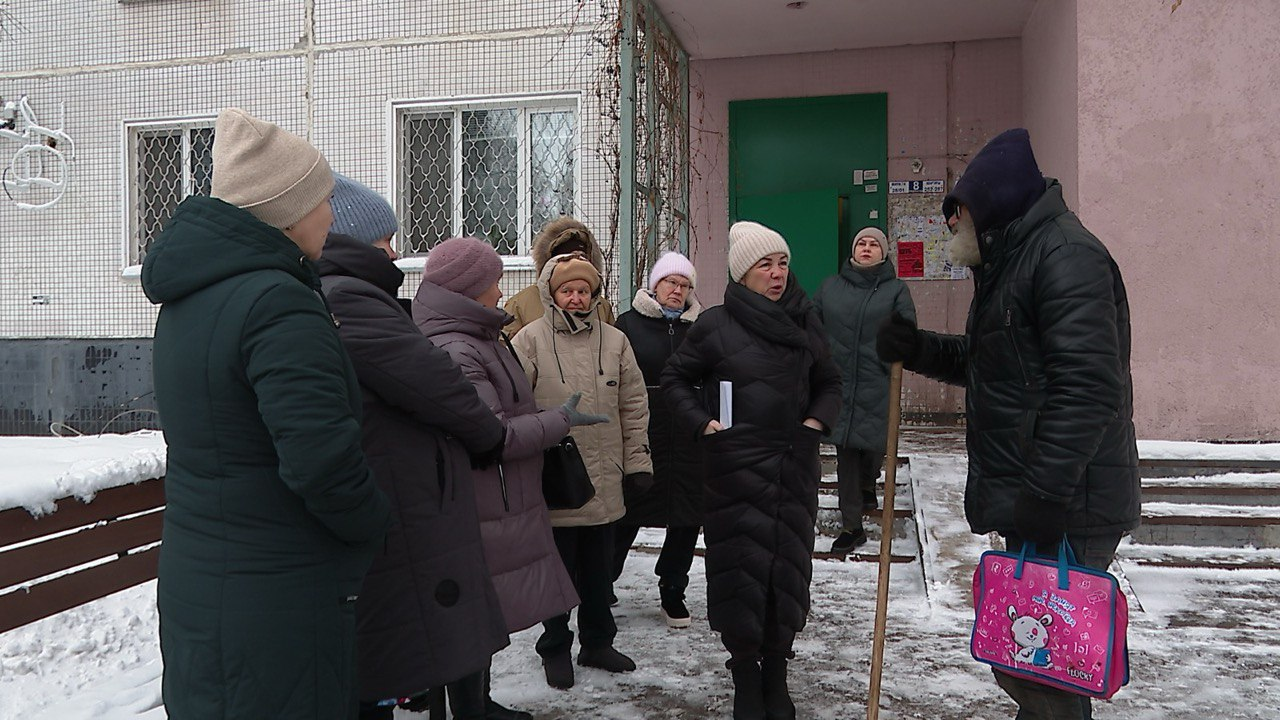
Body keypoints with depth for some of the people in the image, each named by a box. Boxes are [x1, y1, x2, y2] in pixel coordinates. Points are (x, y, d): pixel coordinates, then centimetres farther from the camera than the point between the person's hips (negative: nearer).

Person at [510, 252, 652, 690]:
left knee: (600, 570, 16)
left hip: (605, 481, 4)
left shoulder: (614, 341, 7)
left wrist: (637, 461, 8)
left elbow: (634, 407, 10)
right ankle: (555, 650, 27)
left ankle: (598, 642, 34)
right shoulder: (530, 340, -5)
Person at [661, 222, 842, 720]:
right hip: (736, 468, -3)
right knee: (742, 567, 3)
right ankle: (745, 678, 19)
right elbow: (675, 378, 4)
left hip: (794, 467, 3)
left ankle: (776, 674, 25)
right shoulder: (716, 325, -5)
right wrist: (702, 423, -7)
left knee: (788, 566, 8)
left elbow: (828, 383, 18)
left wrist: (817, 421, 2)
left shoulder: (805, 323, 6)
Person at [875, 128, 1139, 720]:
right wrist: (918, 350, 12)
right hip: (1036, 500, 11)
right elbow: (983, 362, 28)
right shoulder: (1011, 260, 19)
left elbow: (1087, 387, -24)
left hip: (1067, 509, -10)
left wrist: (1045, 494, -27)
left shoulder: (1065, 254, -15)